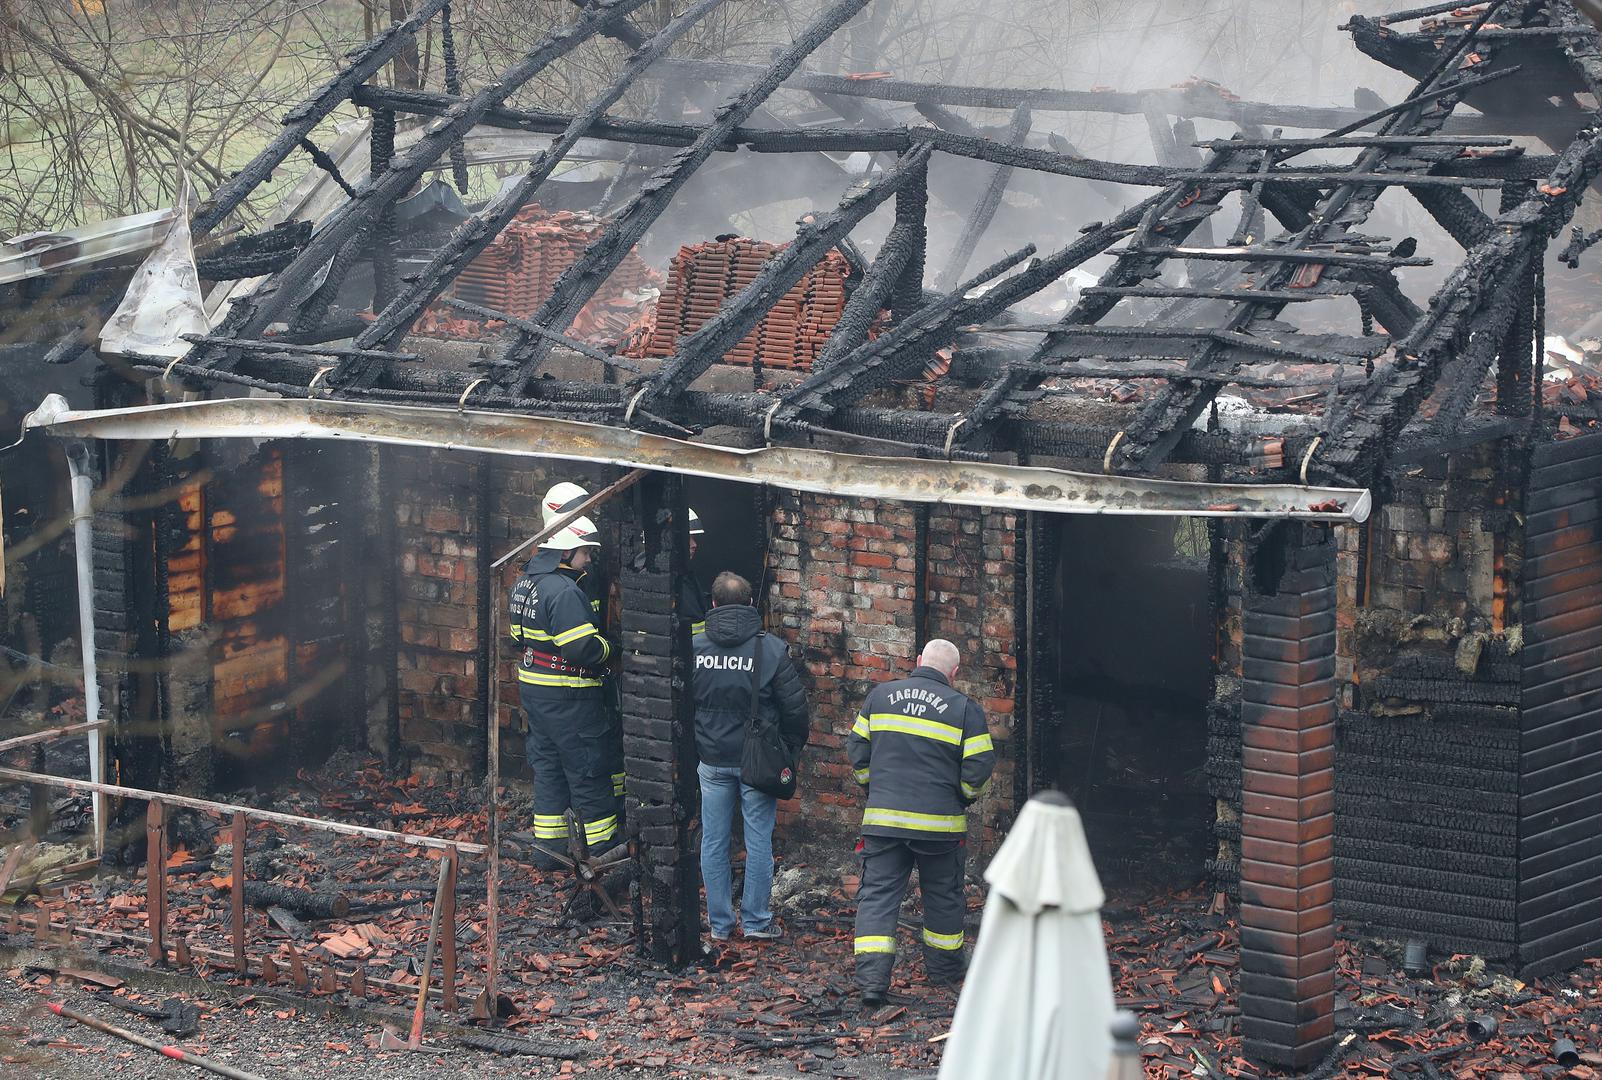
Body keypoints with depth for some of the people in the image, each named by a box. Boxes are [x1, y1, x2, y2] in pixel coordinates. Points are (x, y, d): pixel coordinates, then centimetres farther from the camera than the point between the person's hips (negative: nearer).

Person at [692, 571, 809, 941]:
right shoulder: (772, 649, -9)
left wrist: (691, 751, 17)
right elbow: (794, 707, -5)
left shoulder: (694, 648, -3)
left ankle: (720, 923, 15)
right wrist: (791, 748, 11)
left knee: (714, 841, 10)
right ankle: (756, 920, 11)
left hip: (712, 760, 2)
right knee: (758, 841, 7)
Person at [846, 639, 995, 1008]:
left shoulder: (880, 696, 4)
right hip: (940, 823, -1)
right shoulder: (964, 708, -4)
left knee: (878, 894, 2)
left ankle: (871, 977, -11)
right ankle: (944, 965, 32)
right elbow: (978, 768, -6)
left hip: (884, 818, 1)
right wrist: (964, 797, 13)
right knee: (942, 895, 18)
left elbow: (857, 750, 9)